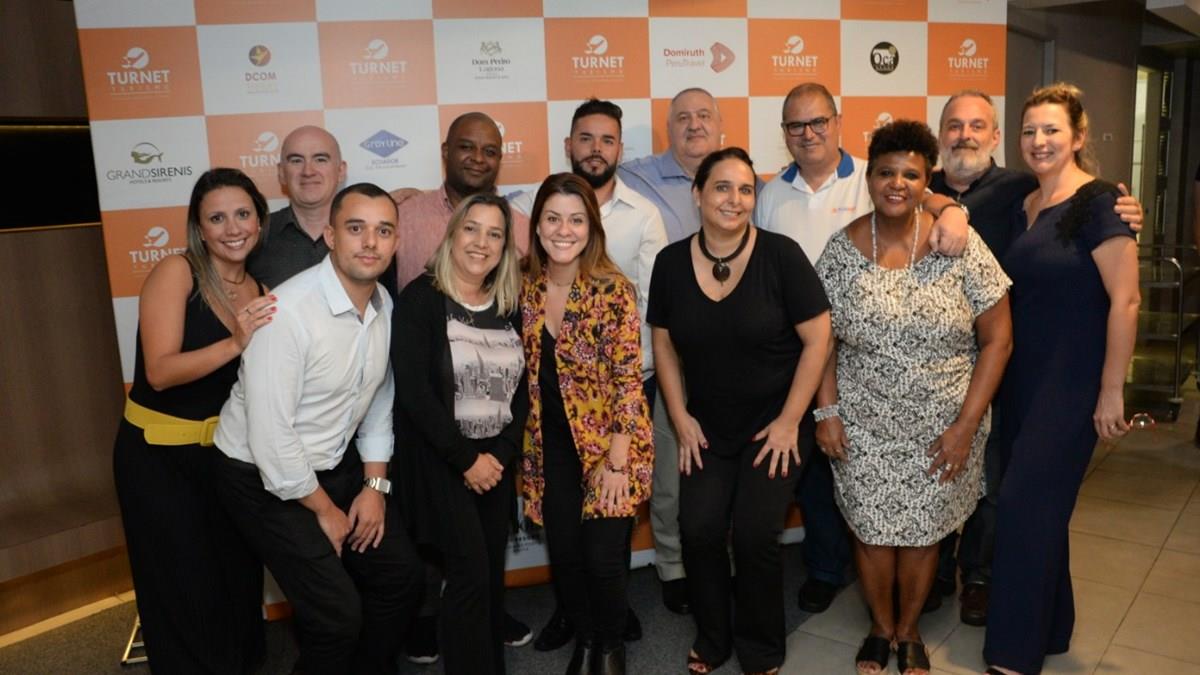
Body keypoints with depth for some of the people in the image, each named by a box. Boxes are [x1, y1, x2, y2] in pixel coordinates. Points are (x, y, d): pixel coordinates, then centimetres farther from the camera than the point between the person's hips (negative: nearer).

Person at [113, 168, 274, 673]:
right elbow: (160, 372, -26)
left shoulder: (260, 291, 0)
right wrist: (234, 343, -37)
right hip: (157, 455, -5)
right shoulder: (175, 273, -16)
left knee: (238, 576, 15)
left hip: (225, 452, 5)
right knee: (185, 589, 7)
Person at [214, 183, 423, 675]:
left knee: (400, 574, 8)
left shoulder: (384, 304, -2)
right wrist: (324, 509, -14)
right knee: (337, 611, -11)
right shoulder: (289, 310, -26)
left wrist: (375, 484, 1)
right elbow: (270, 435, -26)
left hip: (337, 466, 7)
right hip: (267, 479, -7)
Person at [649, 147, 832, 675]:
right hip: (707, 426, 3)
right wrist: (680, 418, 1)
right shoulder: (671, 261, -4)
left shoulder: (781, 255, -14)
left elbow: (817, 340, -11)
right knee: (698, 529, -5)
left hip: (774, 423, -3)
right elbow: (663, 343, 5)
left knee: (755, 534, -7)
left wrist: (788, 421, -11)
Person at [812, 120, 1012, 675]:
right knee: (873, 529, 9)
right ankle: (881, 627, 38)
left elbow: (997, 339, -6)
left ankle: (909, 630, 39)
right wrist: (827, 411, -5)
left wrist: (966, 426, -10)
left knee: (923, 531, 12)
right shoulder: (841, 250, -5)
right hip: (864, 426, 1)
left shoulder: (959, 244, -10)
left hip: (942, 427, 0)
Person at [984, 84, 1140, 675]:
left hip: (1071, 382, -7)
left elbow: (1125, 300, -16)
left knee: (1024, 506, -8)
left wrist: (1111, 392, -17)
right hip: (1021, 378, 7)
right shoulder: (1023, 208, 10)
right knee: (1039, 506, 15)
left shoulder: (1097, 203, -12)